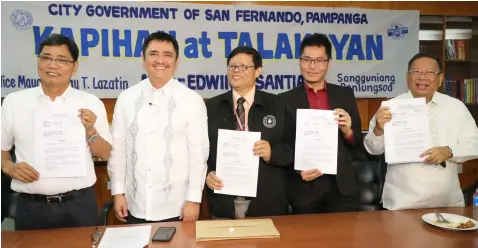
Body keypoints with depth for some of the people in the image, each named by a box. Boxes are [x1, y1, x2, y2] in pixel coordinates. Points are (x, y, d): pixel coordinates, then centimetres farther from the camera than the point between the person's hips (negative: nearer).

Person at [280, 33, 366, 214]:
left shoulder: (345, 95, 6)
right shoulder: (286, 99, -1)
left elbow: (359, 143, 7)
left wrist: (348, 131, -14)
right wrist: (298, 170, -15)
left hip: (343, 186, 2)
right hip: (305, 188, -1)